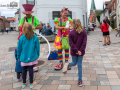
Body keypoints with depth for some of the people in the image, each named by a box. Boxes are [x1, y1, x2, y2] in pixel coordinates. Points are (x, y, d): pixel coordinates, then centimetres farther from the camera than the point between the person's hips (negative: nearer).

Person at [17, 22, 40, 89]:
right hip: (32, 57, 0)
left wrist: (18, 57, 11)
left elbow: (19, 48, -2)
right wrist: (37, 55, 12)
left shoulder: (21, 38, -10)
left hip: (24, 57, 0)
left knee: (24, 70, 13)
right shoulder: (35, 37, -9)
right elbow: (37, 48, -2)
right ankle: (31, 83, 18)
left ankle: (24, 83, 26)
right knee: (31, 69, 7)